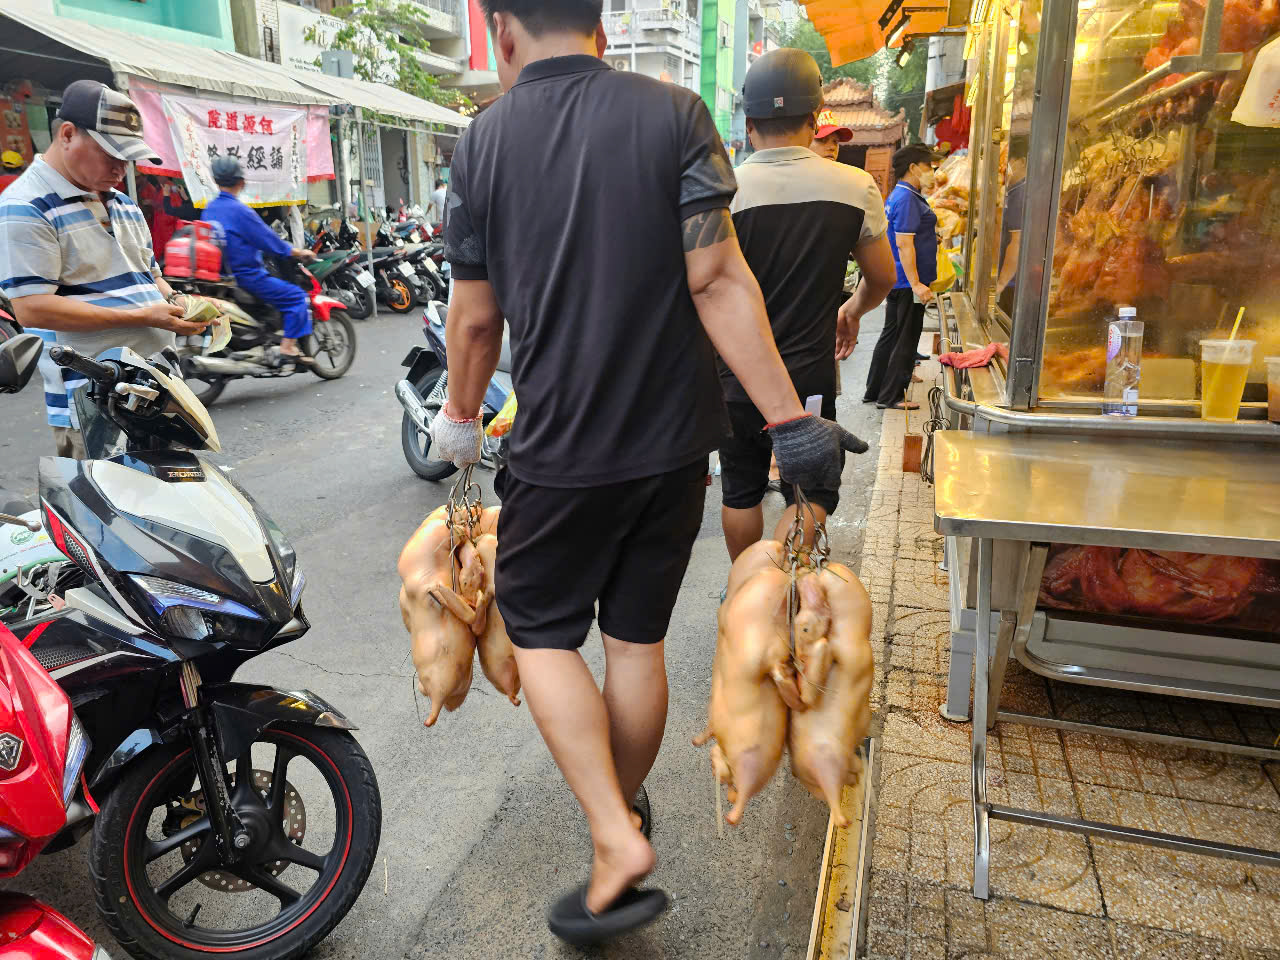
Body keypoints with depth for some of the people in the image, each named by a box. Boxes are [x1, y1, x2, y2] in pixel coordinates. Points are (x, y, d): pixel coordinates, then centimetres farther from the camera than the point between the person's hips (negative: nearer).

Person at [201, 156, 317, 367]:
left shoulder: (209, 209, 11)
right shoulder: (240, 210, -17)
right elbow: (268, 240, -15)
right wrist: (299, 253, -2)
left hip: (221, 275, 10)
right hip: (246, 276, -10)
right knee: (296, 296, -8)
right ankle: (287, 349, -17)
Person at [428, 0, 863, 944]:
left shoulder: (484, 141, -2)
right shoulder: (675, 113, -3)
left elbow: (478, 315, 3)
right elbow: (718, 280, -13)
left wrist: (462, 417, 19)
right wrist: (791, 419, -10)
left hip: (562, 446, -2)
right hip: (674, 438, 2)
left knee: (541, 627, 15)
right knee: (638, 635, 17)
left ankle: (616, 838, 4)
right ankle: (627, 805, 38)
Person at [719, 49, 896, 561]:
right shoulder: (857, 188, -6)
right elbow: (882, 279, 7)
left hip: (736, 378, 1)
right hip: (809, 375, 0)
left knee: (741, 492, 17)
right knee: (812, 496, 14)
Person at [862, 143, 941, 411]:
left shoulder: (898, 195, 15)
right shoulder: (907, 199, -17)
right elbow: (904, 244, -23)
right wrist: (916, 284, -25)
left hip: (896, 280, 10)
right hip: (907, 281, -10)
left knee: (891, 336, 15)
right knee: (906, 340, -2)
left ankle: (874, 392, 22)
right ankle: (891, 397, 6)